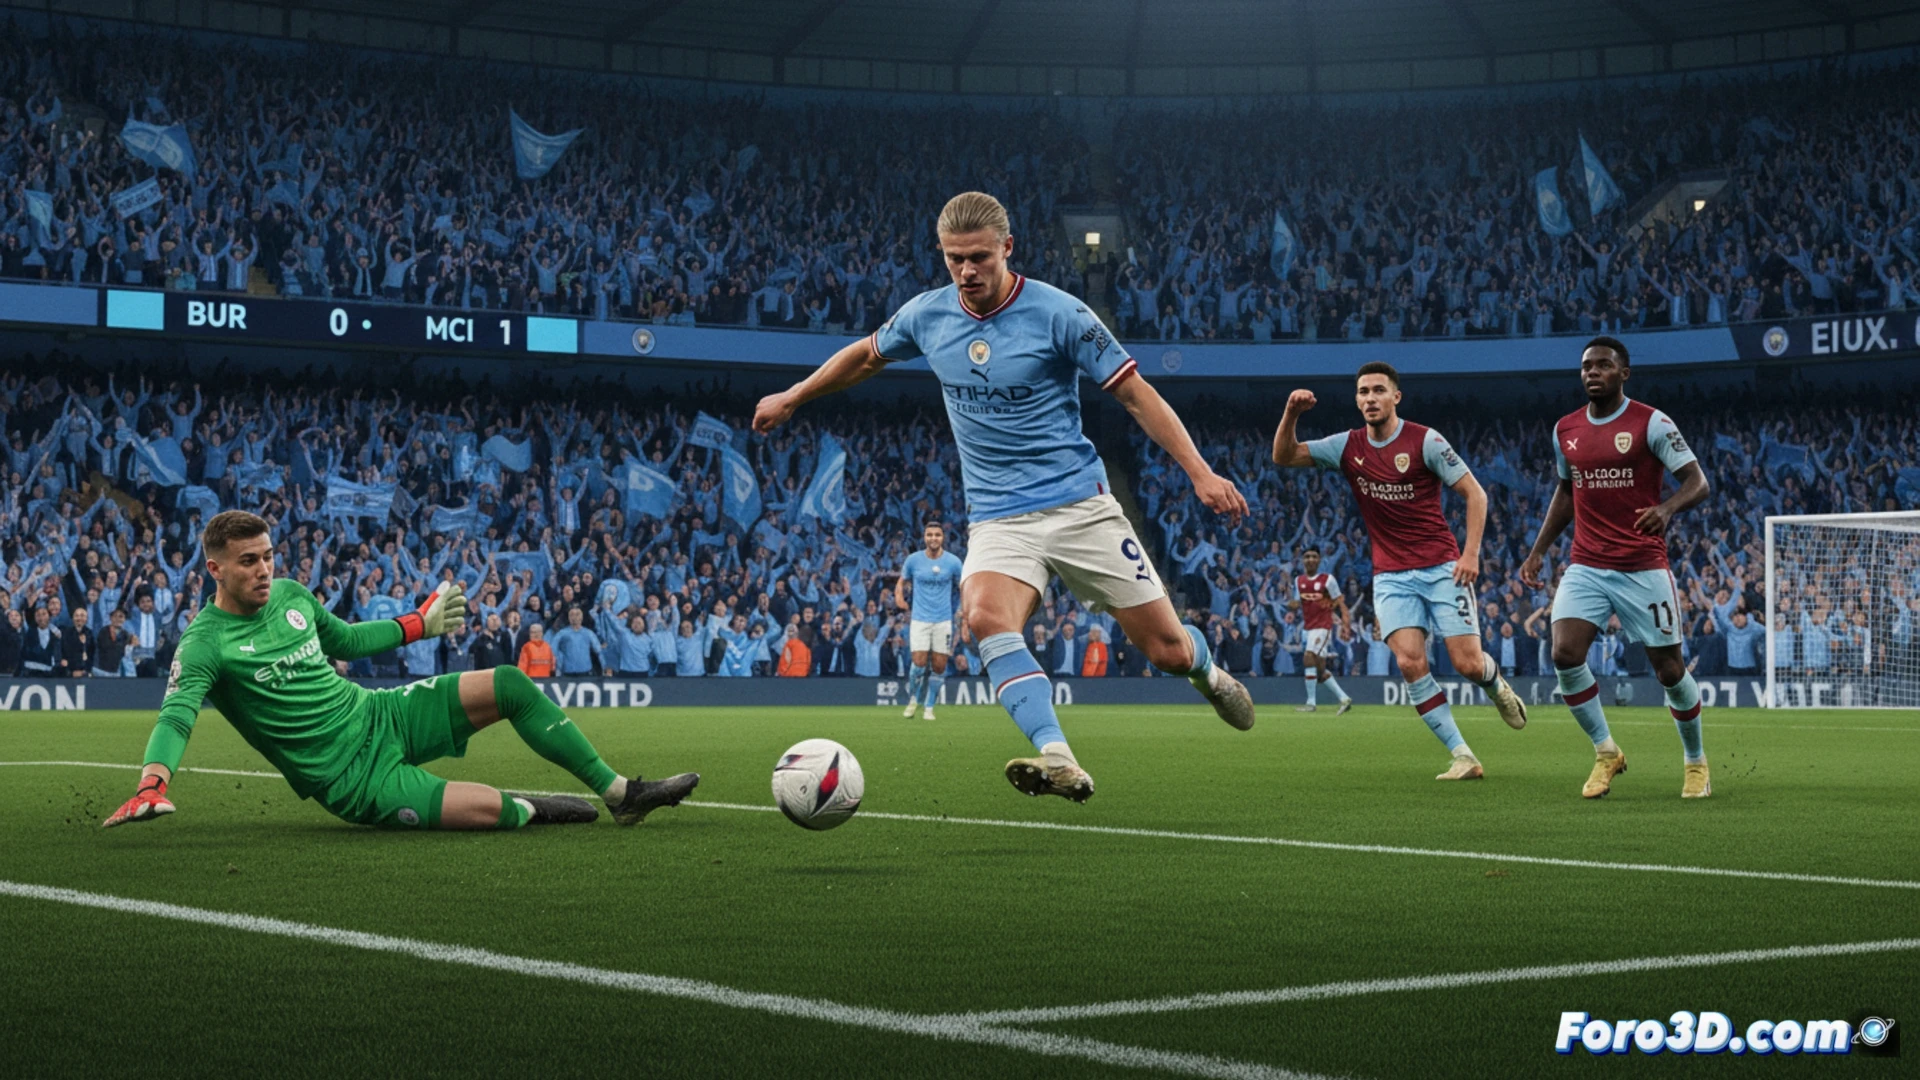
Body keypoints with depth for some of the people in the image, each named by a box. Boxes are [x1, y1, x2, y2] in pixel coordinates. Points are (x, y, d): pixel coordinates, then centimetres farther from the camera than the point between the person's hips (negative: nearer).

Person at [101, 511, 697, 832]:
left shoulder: (288, 593, 7)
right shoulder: (205, 643, -14)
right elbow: (175, 716, -28)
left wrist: (418, 624, 27)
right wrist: (152, 785, -46)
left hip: (380, 715, 8)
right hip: (352, 775, -8)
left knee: (510, 687, -5)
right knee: (491, 810, -30)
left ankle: (620, 792, 3)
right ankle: (531, 810, 6)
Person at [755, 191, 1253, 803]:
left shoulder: (1058, 314, -10)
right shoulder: (926, 315, 2)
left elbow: (1135, 394, -6)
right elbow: (866, 356, 23)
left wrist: (1200, 472, -13)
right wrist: (791, 397, 30)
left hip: (1078, 504, -2)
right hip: (997, 518, 2)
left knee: (1167, 650, -1)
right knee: (985, 616, -31)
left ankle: (1207, 673, 38)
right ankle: (1059, 762, -40)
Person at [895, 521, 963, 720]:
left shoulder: (953, 562, -2)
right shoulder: (913, 560, -1)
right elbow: (902, 581, 13)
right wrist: (899, 596, -7)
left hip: (943, 620, 1)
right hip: (920, 619, -1)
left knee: (939, 666, -1)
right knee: (919, 663, -12)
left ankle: (929, 706, 15)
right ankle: (913, 699, 15)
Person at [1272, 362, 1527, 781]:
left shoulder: (1425, 441, -8)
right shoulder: (1348, 446, 5)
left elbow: (1475, 493, -5)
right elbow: (1284, 456, 5)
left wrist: (1471, 552, -15)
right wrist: (1291, 414, -14)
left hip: (1442, 568, -3)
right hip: (1391, 577, 3)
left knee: (1468, 665, -8)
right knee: (1410, 663, -17)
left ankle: (1496, 681, 32)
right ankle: (1464, 758, -10)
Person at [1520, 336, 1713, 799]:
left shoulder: (1651, 423, -7)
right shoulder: (1565, 429, 8)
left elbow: (1697, 481, -11)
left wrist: (1666, 508, -32)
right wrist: (1538, 549, 16)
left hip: (1643, 569, -4)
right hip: (1585, 566, 4)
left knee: (1668, 668, 2)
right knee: (1565, 654, -15)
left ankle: (1695, 762, 26)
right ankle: (1605, 752, 4)